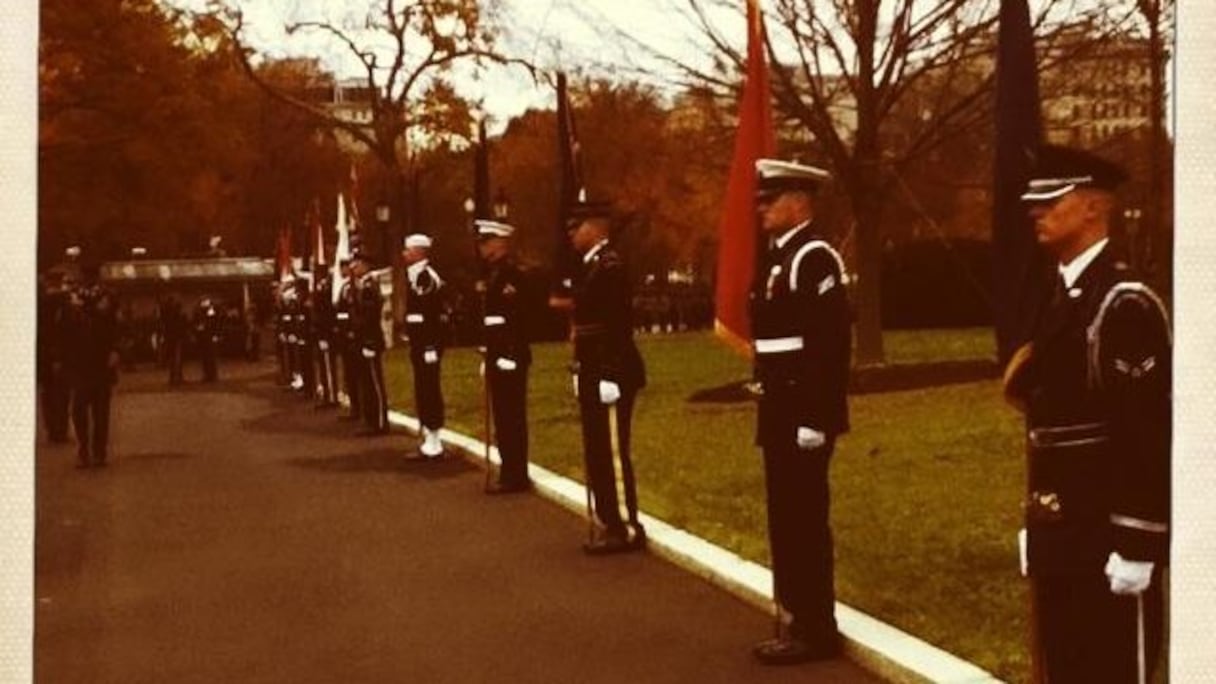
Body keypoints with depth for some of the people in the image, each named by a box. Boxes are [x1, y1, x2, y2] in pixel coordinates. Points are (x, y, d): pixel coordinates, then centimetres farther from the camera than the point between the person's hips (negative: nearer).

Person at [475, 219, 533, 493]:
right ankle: (511, 473, 18)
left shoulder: (511, 273, -13)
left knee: (512, 418, -5)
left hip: (509, 358, -10)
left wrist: (509, 357, -22)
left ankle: (516, 476, -1)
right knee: (503, 418, 12)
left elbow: (516, 318, -20)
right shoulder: (495, 273, 17)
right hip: (498, 357, 10)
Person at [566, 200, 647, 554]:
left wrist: (610, 376, -23)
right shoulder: (591, 266, 15)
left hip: (611, 375, -10)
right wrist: (582, 373, 17)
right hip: (594, 374, 10)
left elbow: (619, 325, -21)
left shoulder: (611, 265, -15)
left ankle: (627, 530, 2)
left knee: (613, 453, -5)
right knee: (596, 454, 14)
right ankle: (611, 524, 22)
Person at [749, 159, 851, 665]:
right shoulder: (779, 256, 16)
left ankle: (816, 630, 4)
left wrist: (815, 417, -24)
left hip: (803, 411, -10)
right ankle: (798, 621, 24)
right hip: (781, 409, 10)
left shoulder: (815, 257, -15)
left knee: (804, 520, -4)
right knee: (787, 520, 14)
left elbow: (830, 342, -22)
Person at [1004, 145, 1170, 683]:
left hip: (1107, 535, -9)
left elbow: (1147, 434, -20)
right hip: (1060, 532, 9)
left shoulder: (1126, 304, -16)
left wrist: (1137, 545, -21)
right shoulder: (1061, 298, 12)